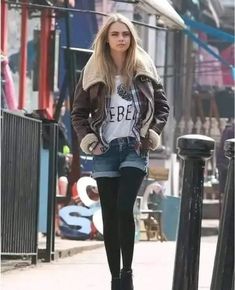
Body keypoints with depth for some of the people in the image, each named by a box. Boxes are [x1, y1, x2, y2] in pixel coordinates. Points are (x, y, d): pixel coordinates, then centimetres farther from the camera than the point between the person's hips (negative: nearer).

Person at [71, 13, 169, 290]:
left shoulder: (144, 69, 5)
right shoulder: (93, 72, 5)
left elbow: (162, 105, 11)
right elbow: (79, 112, 9)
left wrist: (152, 134, -2)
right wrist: (87, 139, -4)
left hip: (134, 148, -1)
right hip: (105, 151, 1)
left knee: (124, 208, -17)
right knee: (109, 215, 1)